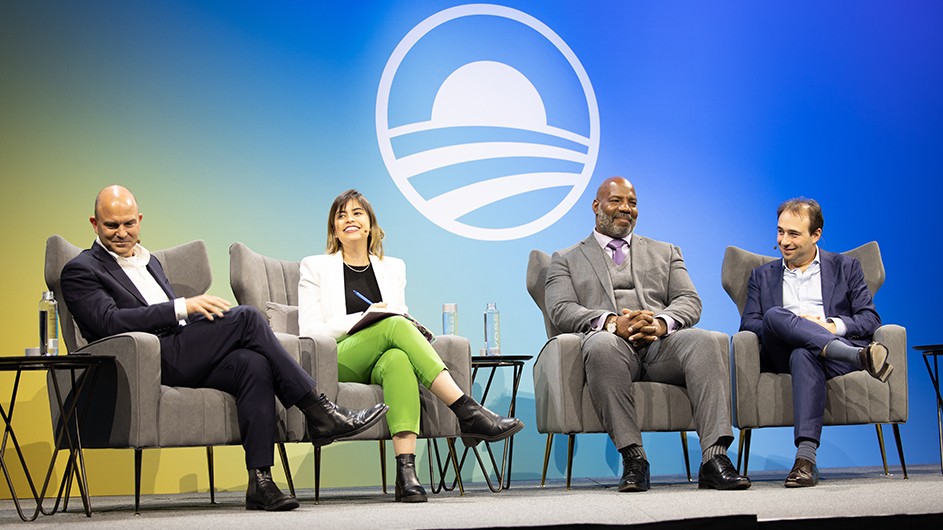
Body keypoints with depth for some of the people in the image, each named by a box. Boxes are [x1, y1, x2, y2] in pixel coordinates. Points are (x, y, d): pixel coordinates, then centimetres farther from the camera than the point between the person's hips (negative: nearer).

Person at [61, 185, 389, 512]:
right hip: (148, 365, -7)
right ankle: (319, 413, -18)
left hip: (185, 359, 7)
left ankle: (260, 480, -30)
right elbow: (110, 321, -14)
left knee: (254, 364, -25)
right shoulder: (80, 271, 3)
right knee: (246, 317, -21)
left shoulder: (150, 262, 29)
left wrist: (201, 310, 3)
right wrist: (182, 307, -21)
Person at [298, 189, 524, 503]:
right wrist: (365, 318, -12)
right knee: (395, 325, -32)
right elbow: (309, 330, 0)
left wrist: (412, 329, -4)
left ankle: (406, 471, -53)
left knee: (398, 360, -37)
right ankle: (468, 413, -42)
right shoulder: (315, 267, 12)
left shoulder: (392, 268, 22)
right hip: (338, 364, -2)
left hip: (381, 364, 3)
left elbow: (402, 318, 22)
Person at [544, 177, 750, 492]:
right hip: (611, 345, -2)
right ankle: (633, 459, -38)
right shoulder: (566, 260, 23)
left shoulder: (665, 253, 29)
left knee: (701, 341, -32)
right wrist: (612, 322, -16)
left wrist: (660, 323, -12)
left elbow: (690, 302, 13)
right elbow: (561, 311, 4)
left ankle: (714, 458, -41)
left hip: (661, 345, 2)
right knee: (602, 344, -39)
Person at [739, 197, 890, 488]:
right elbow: (748, 324, 12)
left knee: (804, 355, -40)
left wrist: (833, 326, -10)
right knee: (775, 316, -33)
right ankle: (859, 355, -48)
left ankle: (806, 456, -54)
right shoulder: (762, 276, 27)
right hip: (782, 356, 2)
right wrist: (795, 324, -8)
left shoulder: (845, 267, 22)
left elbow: (871, 319, 11)